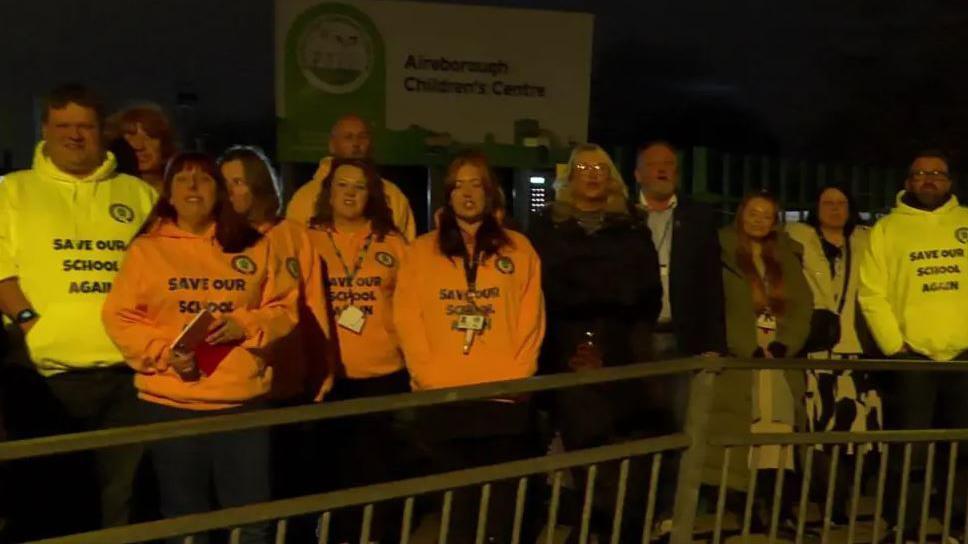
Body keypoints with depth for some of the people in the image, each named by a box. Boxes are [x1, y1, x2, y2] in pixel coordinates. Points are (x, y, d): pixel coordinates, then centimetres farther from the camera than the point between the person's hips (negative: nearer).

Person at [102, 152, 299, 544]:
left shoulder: (253, 246, 7)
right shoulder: (146, 249, 4)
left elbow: (285, 307, 6)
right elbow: (120, 318, -1)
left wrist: (246, 324, -12)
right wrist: (164, 352, -15)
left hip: (244, 399, 1)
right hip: (171, 402, 0)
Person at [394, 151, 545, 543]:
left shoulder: (518, 249, 10)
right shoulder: (423, 250, 9)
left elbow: (531, 319, 4)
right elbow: (407, 319, 2)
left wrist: (518, 375, -8)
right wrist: (428, 376, -9)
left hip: (505, 396, 0)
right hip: (443, 399, 0)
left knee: (504, 500, 4)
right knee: (456, 499, 7)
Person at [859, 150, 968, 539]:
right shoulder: (887, 228, 6)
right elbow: (872, 295, 0)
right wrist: (894, 346, -8)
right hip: (912, 356, -2)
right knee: (910, 455, 2)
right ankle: (903, 531, 12)